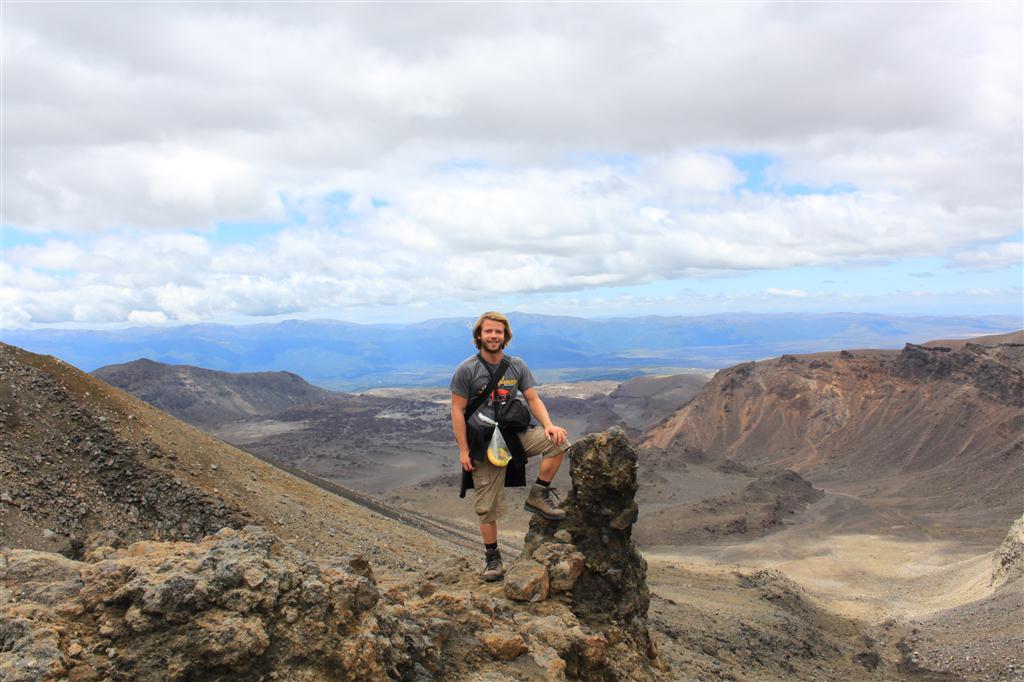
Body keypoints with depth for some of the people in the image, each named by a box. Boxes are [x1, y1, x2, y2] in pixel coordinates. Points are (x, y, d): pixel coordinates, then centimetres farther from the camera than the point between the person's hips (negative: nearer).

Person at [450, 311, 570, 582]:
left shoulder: (517, 366, 5)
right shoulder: (466, 370, -7)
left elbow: (533, 399, 4)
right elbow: (457, 411, -6)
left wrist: (548, 426, -16)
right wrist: (463, 450, -10)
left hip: (516, 434, 3)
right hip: (484, 443, -3)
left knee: (558, 441, -20)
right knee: (487, 507, 2)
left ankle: (538, 496, -5)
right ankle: (492, 558, 21)